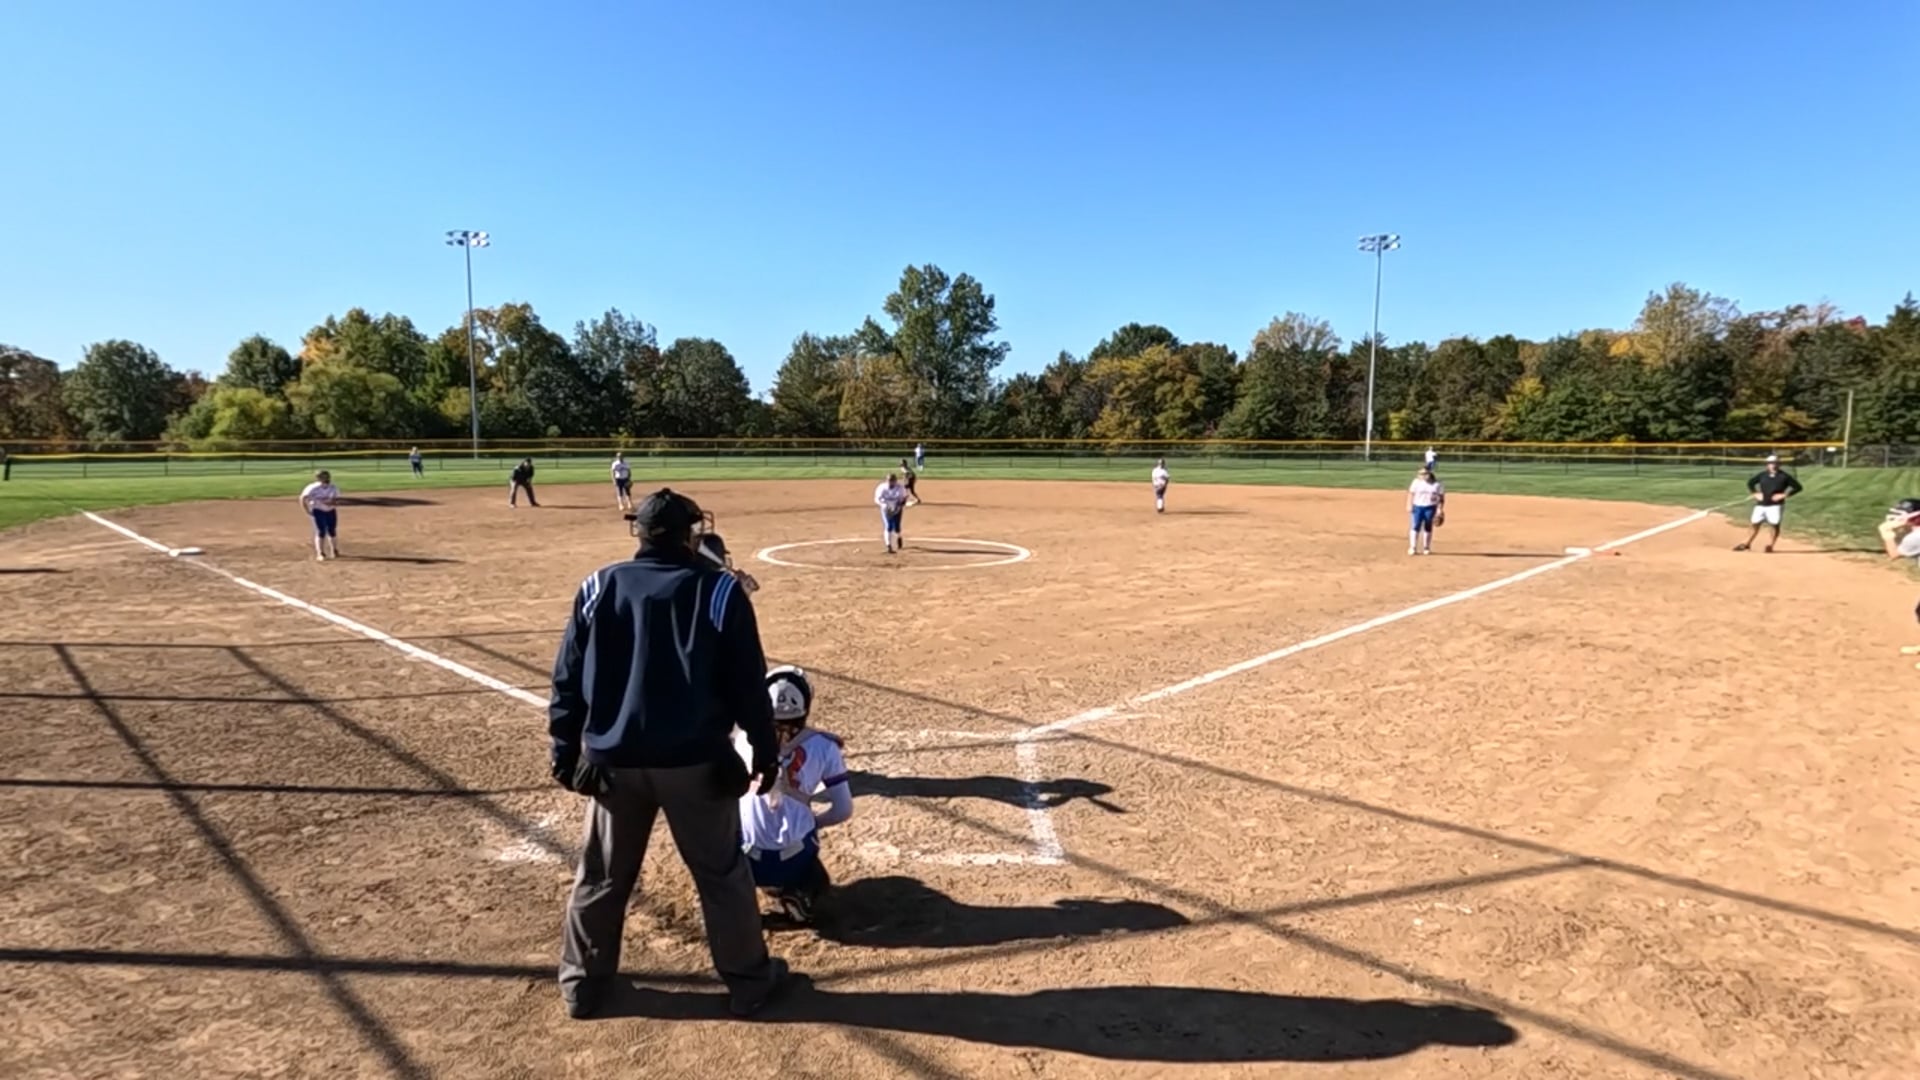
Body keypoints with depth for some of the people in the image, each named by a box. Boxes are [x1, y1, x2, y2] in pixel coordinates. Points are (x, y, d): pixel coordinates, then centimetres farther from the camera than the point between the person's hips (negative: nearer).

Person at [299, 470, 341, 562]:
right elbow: (303, 499, -12)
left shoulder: (333, 489, -6)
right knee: (321, 532, -8)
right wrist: (308, 511, -12)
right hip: (318, 511, -3)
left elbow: (337, 502, -10)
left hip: (331, 511, 3)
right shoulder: (313, 488, -15)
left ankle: (335, 551, 25)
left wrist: (329, 502, -28)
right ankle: (320, 554, -3)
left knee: (332, 531, 8)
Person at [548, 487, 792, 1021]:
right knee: (722, 874, 12)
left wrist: (565, 750, 12)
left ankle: (583, 983, 33)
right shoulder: (720, 590, -8)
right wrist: (765, 749, 2)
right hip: (695, 760, -2)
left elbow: (568, 680, 3)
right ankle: (749, 979, 24)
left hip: (613, 759, 3)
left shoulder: (598, 587, 1)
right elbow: (748, 682, -7)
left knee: (601, 877, 20)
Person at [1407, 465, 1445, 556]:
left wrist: (1440, 509, -2)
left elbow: (1441, 497, 3)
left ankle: (1426, 548, 17)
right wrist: (1409, 505, -7)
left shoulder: (1437, 484, 0)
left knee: (1428, 528, 7)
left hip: (1430, 508, 1)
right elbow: (1411, 494, 1)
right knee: (1415, 527, -6)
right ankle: (1413, 548, -3)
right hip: (1417, 507, 0)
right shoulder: (1416, 482, 0)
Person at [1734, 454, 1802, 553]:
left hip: (1775, 505, -3)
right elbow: (1750, 483, 19)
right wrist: (1755, 493, 5)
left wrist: (1784, 495, -11)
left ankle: (1770, 546, -1)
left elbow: (1797, 487, -1)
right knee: (1755, 525, 7)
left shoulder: (1784, 477, -3)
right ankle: (1746, 544, 16)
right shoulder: (1762, 475, 5)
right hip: (1760, 505, 3)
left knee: (1775, 526, -8)